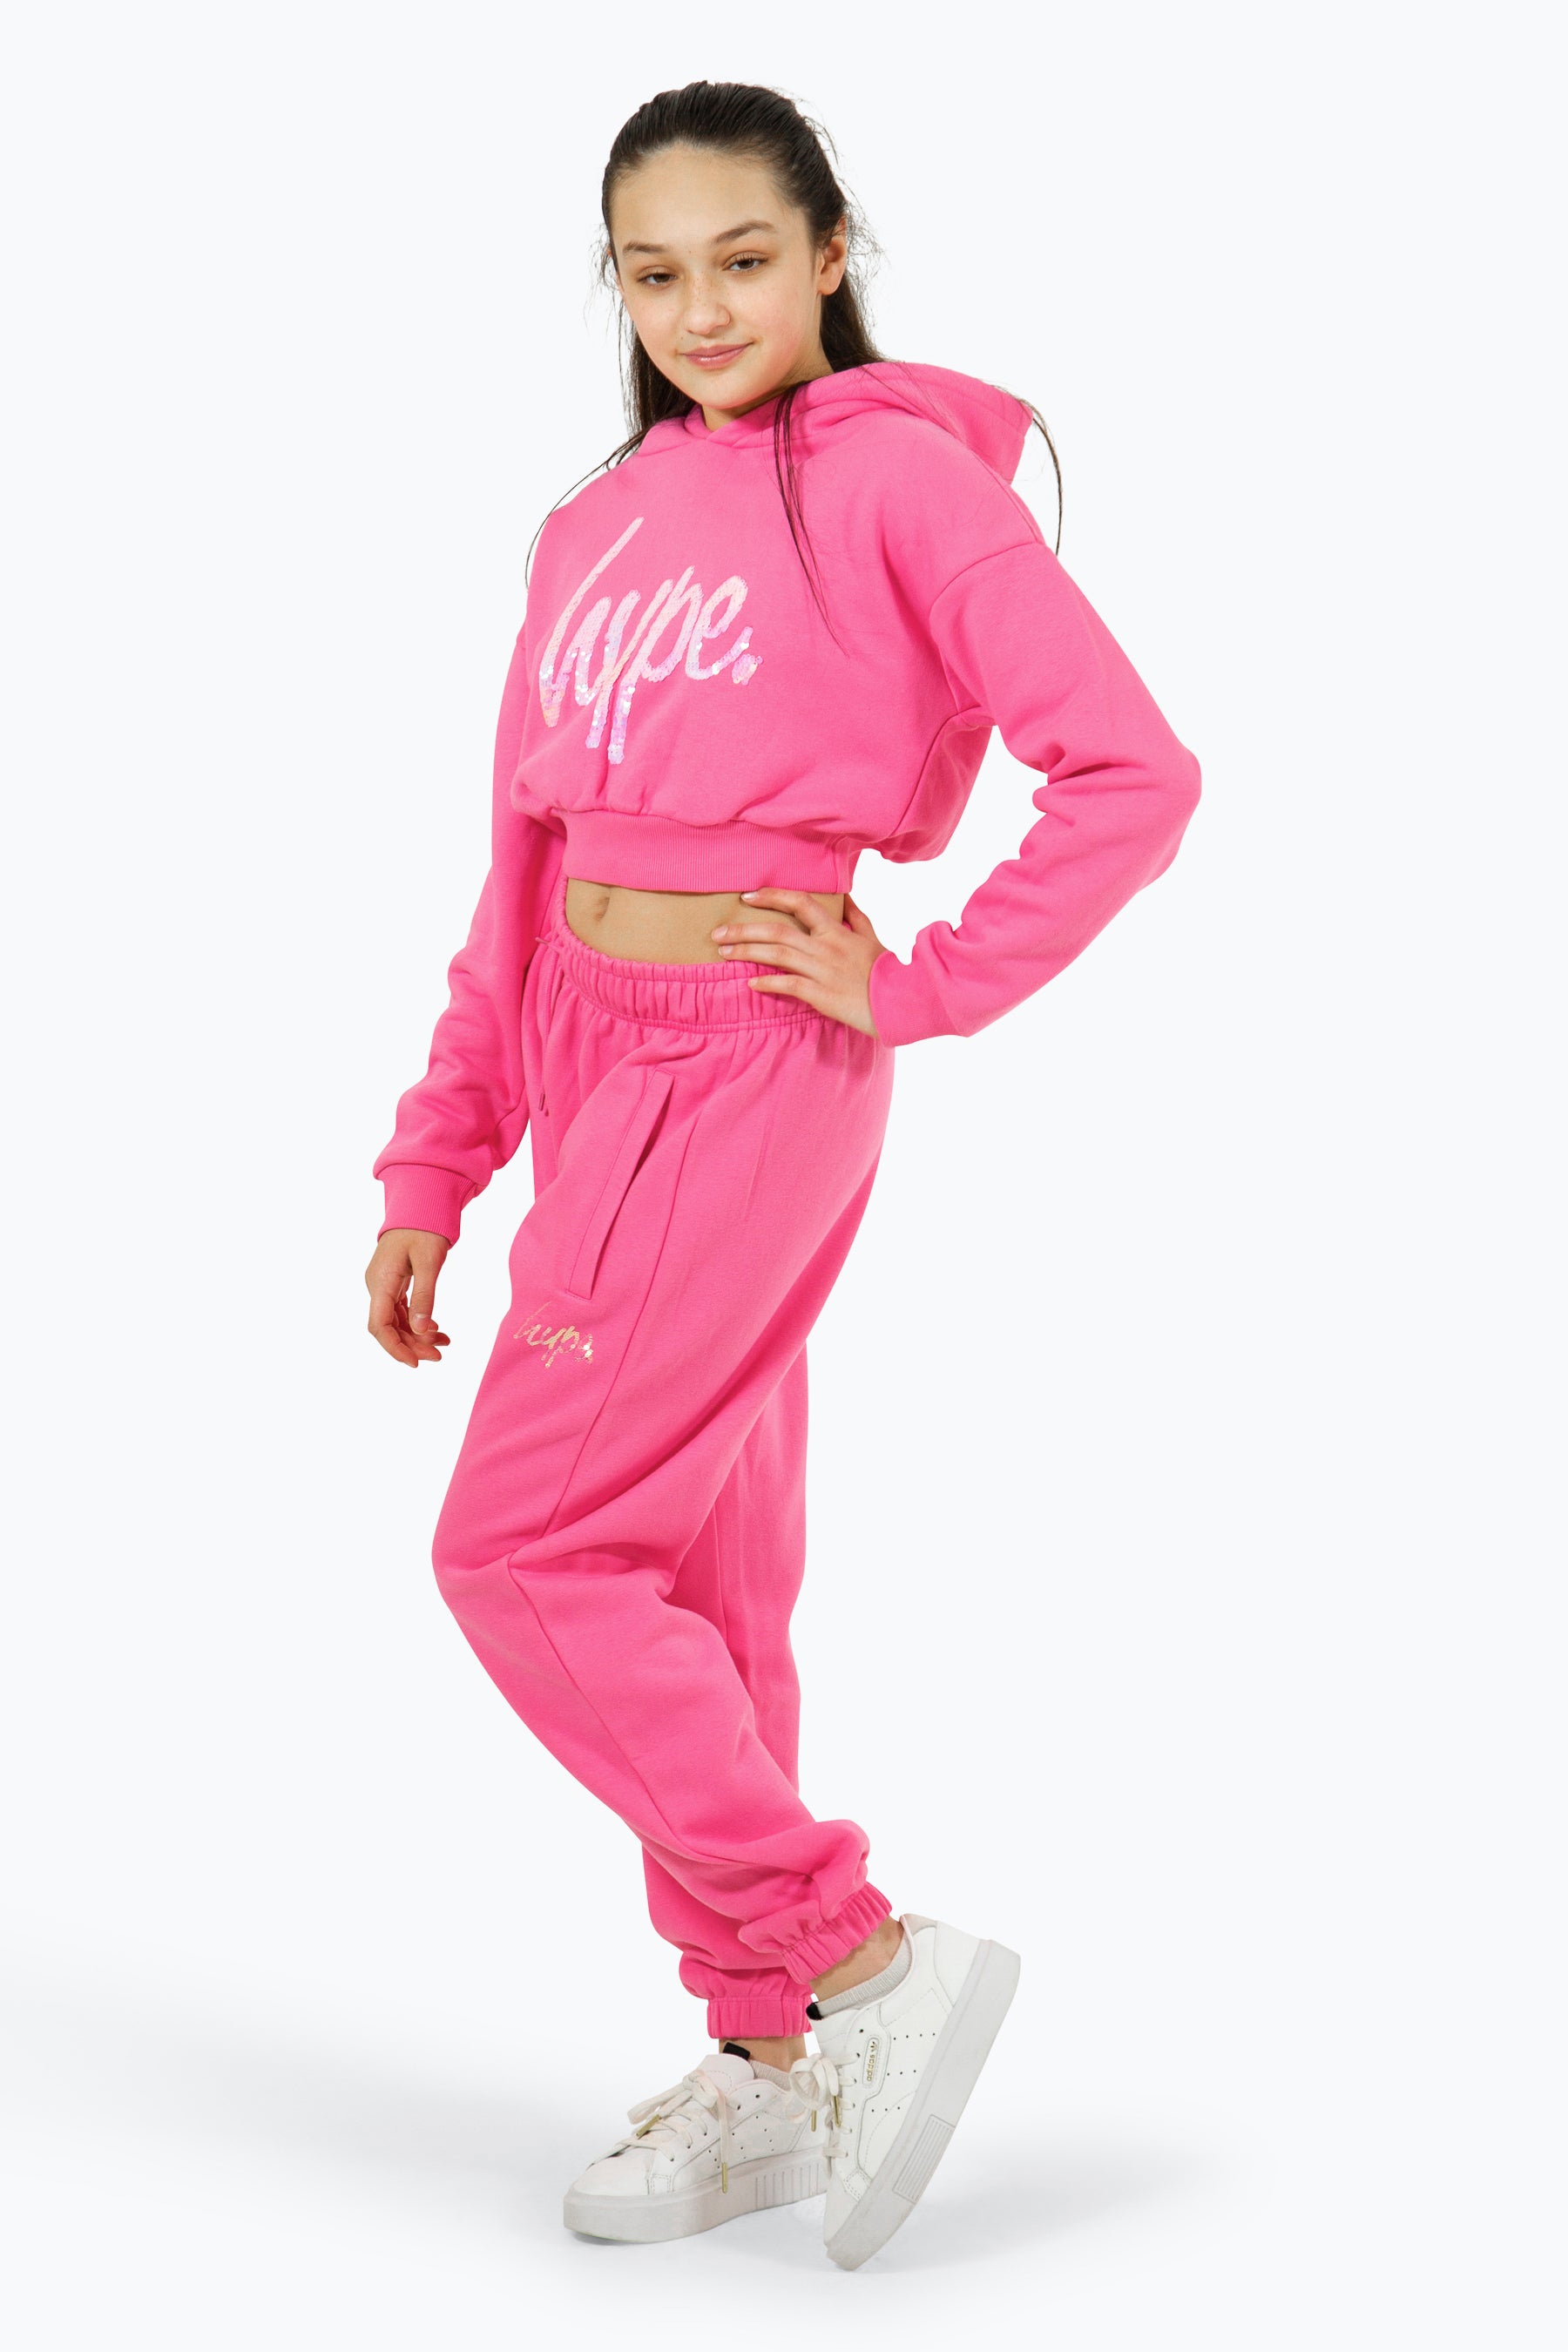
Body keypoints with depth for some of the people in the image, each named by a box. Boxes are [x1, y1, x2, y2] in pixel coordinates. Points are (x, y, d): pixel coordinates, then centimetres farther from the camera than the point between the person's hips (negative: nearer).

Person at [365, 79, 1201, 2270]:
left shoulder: (898, 472, -6)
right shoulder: (597, 529, 14)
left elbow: (1134, 773, -13)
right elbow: (525, 871, 14)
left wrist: (921, 991, -10)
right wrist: (434, 1172, 12)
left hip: (748, 1064, -7)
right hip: (590, 1059, 8)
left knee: (524, 1545, -9)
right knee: (692, 1580, 11)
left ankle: (868, 1956, 1)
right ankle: (770, 2066, 22)